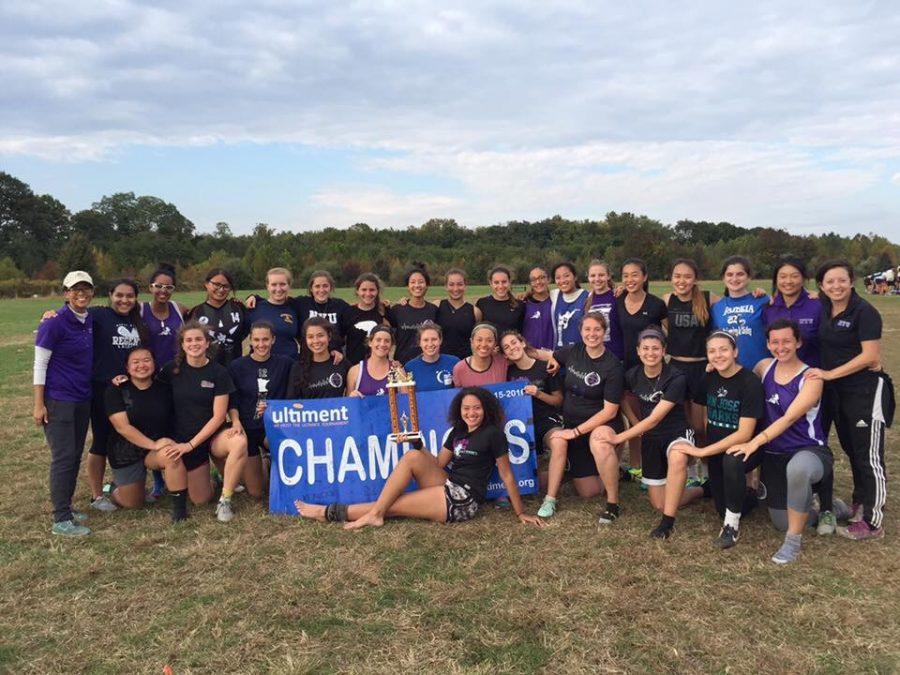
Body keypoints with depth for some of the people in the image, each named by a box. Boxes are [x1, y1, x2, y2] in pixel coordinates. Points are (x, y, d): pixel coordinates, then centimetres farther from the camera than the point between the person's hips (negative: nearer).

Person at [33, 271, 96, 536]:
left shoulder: (90, 321, 7)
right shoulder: (55, 322, -12)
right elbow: (40, 364, -11)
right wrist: (39, 404, -13)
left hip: (83, 399, 7)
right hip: (58, 400, -7)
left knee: (75, 455, 12)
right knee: (64, 457, -7)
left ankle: (66, 508, 25)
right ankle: (61, 520, 0)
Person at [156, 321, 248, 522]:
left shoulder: (218, 372, -8)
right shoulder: (172, 369, -3)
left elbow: (218, 416, -11)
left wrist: (191, 444, -16)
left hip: (213, 435, -1)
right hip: (183, 438, 1)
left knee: (240, 442, -37)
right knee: (200, 499, 0)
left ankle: (225, 501, -20)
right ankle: (205, 477, 36)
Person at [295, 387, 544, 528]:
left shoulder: (493, 433, -6)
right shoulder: (458, 432, 15)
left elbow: (507, 475, -5)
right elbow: (437, 464, 13)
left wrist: (520, 513, -4)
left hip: (462, 500, -7)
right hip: (447, 487, 7)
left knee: (389, 506, -12)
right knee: (414, 456, -16)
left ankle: (331, 513, 0)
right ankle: (375, 513, -15)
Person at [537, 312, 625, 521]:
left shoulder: (612, 367, -17)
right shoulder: (573, 352, -3)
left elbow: (610, 410, -18)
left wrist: (577, 431, -19)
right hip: (571, 423, 5)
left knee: (598, 443, -39)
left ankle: (613, 503, -20)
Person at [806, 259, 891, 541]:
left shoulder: (864, 312, -15)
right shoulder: (823, 307, 3)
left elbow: (870, 356, -19)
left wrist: (830, 374, -18)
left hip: (866, 392, -7)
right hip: (837, 392, 7)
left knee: (868, 456, 0)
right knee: (851, 449, 19)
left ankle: (873, 523, 9)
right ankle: (860, 503, 36)